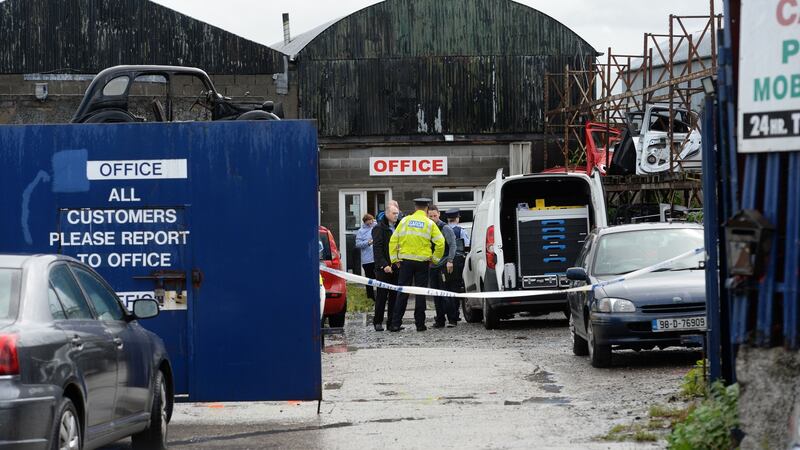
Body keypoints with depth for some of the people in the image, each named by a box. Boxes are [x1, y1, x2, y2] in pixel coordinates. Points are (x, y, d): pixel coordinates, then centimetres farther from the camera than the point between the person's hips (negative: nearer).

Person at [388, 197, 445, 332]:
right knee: (420, 293, 5)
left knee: (402, 292, 4)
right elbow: (440, 243, -7)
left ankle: (395, 323, 0)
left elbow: (393, 240, 3)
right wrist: (435, 259, 4)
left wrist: (394, 258, 8)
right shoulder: (430, 224, 0)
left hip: (406, 261, 1)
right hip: (422, 262, -1)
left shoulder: (405, 221, 4)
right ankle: (420, 324, 5)